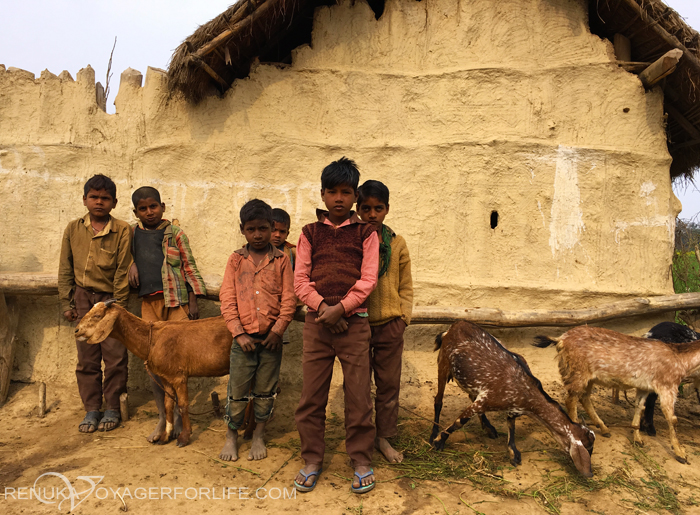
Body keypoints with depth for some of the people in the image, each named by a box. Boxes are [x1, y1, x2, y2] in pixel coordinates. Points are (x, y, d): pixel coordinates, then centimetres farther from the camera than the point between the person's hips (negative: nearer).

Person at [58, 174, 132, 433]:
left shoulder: (122, 230, -6)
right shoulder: (73, 229, 5)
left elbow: (123, 271, -7)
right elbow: (65, 269, 9)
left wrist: (117, 305, -8)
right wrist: (66, 303, 5)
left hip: (110, 297, -3)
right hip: (83, 298, 3)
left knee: (115, 357, 0)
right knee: (86, 358, 8)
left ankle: (112, 408, 16)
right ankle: (91, 409, 20)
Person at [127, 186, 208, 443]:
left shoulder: (175, 234, 3)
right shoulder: (133, 233, 12)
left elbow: (190, 267, 3)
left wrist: (193, 301, -2)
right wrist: (131, 263, 5)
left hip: (176, 300, -3)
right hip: (149, 301, 3)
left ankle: (178, 417, 11)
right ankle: (162, 417, 17)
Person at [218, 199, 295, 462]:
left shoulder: (281, 260, 3)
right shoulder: (236, 260, 5)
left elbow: (289, 299, -1)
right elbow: (227, 299, 0)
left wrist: (278, 330, -10)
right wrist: (239, 333, -9)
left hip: (271, 339, 0)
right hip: (243, 338, 0)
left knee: (265, 392, 11)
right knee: (237, 392, 6)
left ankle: (258, 436, 29)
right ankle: (231, 436, 28)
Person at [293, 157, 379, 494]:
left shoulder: (366, 233, 6)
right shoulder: (310, 233, 10)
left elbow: (367, 279, -3)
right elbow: (300, 280, 3)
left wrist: (340, 308, -13)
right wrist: (322, 308, -10)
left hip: (353, 322, -1)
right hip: (316, 322, 2)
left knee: (358, 395, 3)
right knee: (311, 395, 6)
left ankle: (361, 461, 20)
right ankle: (312, 461, 22)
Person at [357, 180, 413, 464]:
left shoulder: (397, 244, 3)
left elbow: (406, 286, 8)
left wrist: (404, 316, 0)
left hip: (389, 325, 2)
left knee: (389, 383, 11)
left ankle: (383, 437, 28)